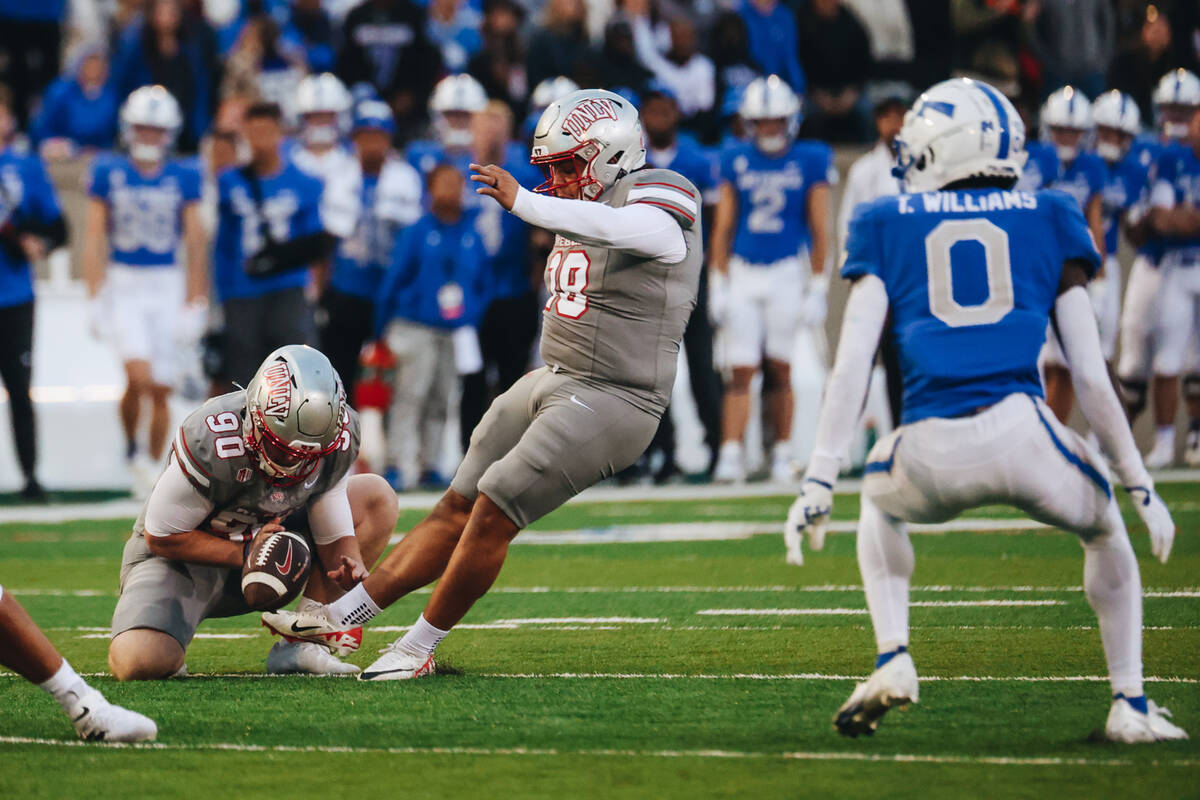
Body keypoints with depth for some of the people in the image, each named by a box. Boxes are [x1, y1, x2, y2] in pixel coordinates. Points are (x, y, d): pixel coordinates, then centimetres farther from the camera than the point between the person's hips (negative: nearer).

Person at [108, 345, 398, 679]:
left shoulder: (338, 435, -18)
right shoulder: (213, 441, -33)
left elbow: (334, 534, -7)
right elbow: (160, 537, -21)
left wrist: (347, 566, -31)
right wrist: (245, 554, -28)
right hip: (179, 552, -6)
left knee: (376, 498, -6)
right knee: (139, 662, -33)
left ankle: (299, 642, -8)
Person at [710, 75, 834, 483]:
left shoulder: (810, 162, 0)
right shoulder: (736, 161, 6)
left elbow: (819, 231, 1)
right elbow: (723, 227, 8)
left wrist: (817, 289, -2)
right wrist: (719, 285, 3)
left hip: (786, 273, -1)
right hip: (743, 272, 1)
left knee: (779, 370, 4)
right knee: (741, 370, -5)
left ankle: (782, 454, 13)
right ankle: (731, 455, -8)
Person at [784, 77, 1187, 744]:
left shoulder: (890, 227, 17)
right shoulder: (1049, 222, 19)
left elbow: (852, 365, 6)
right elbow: (1092, 378, 14)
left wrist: (819, 482, 5)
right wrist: (1141, 486, 19)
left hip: (931, 454, 0)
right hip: (1022, 436, 0)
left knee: (882, 507, 37)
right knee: (1104, 528, 32)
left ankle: (893, 660, 18)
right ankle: (1131, 704, 25)